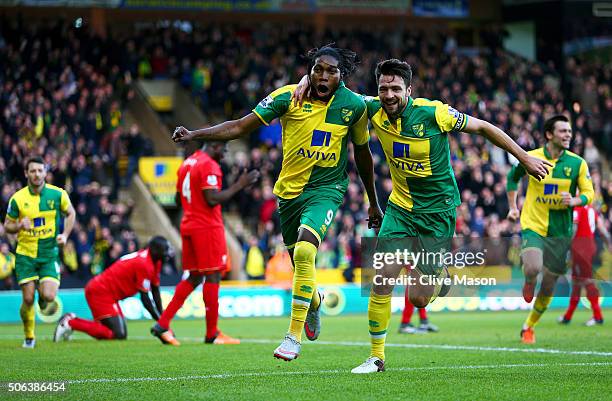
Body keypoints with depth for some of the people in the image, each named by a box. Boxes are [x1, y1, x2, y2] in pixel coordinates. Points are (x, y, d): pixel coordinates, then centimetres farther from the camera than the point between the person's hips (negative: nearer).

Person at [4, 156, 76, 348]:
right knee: (28, 299, -6)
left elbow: (70, 213, 12)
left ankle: (44, 300, 24)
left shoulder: (58, 194, -5)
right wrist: (19, 226, -17)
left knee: (48, 296, -16)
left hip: (49, 254, 0)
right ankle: (29, 337, 17)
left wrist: (65, 235, -3)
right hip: (25, 254, 0)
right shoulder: (17, 199, -5)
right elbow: (7, 225, 5)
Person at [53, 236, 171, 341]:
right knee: (119, 335, -17)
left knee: (121, 333, 9)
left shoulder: (155, 262, 9)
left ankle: (72, 321, 10)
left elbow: (156, 292, 15)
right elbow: (145, 298, -18)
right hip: (101, 292, -11)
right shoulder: (144, 264, -21)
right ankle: (71, 323, -12)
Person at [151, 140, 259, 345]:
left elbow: (178, 199, 21)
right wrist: (239, 185, -14)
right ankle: (212, 334, 0)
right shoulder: (209, 165, -12)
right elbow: (213, 199, -20)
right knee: (212, 277, -3)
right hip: (208, 227, -9)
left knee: (193, 278, 12)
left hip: (188, 226, 9)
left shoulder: (187, 164, 16)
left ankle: (162, 324, 4)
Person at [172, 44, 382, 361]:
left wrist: (373, 203, 16)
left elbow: (362, 152, 9)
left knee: (304, 252, -26)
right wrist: (193, 135, -17)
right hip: (289, 190, 2)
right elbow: (240, 127, -7)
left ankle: (294, 335, -17)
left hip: (326, 189, -2)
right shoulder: (288, 97, -8)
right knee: (299, 263, 13)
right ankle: (314, 300, 51)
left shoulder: (354, 106, -5)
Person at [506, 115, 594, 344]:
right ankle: (529, 283, 10)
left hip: (560, 231, 2)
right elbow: (512, 177, 15)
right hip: (533, 226, -2)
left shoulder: (577, 163, -2)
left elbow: (589, 194, 2)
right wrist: (513, 207, 11)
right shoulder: (531, 158, -4)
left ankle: (529, 327, 29)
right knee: (533, 269, -29)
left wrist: (574, 201, -20)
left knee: (548, 286, 7)